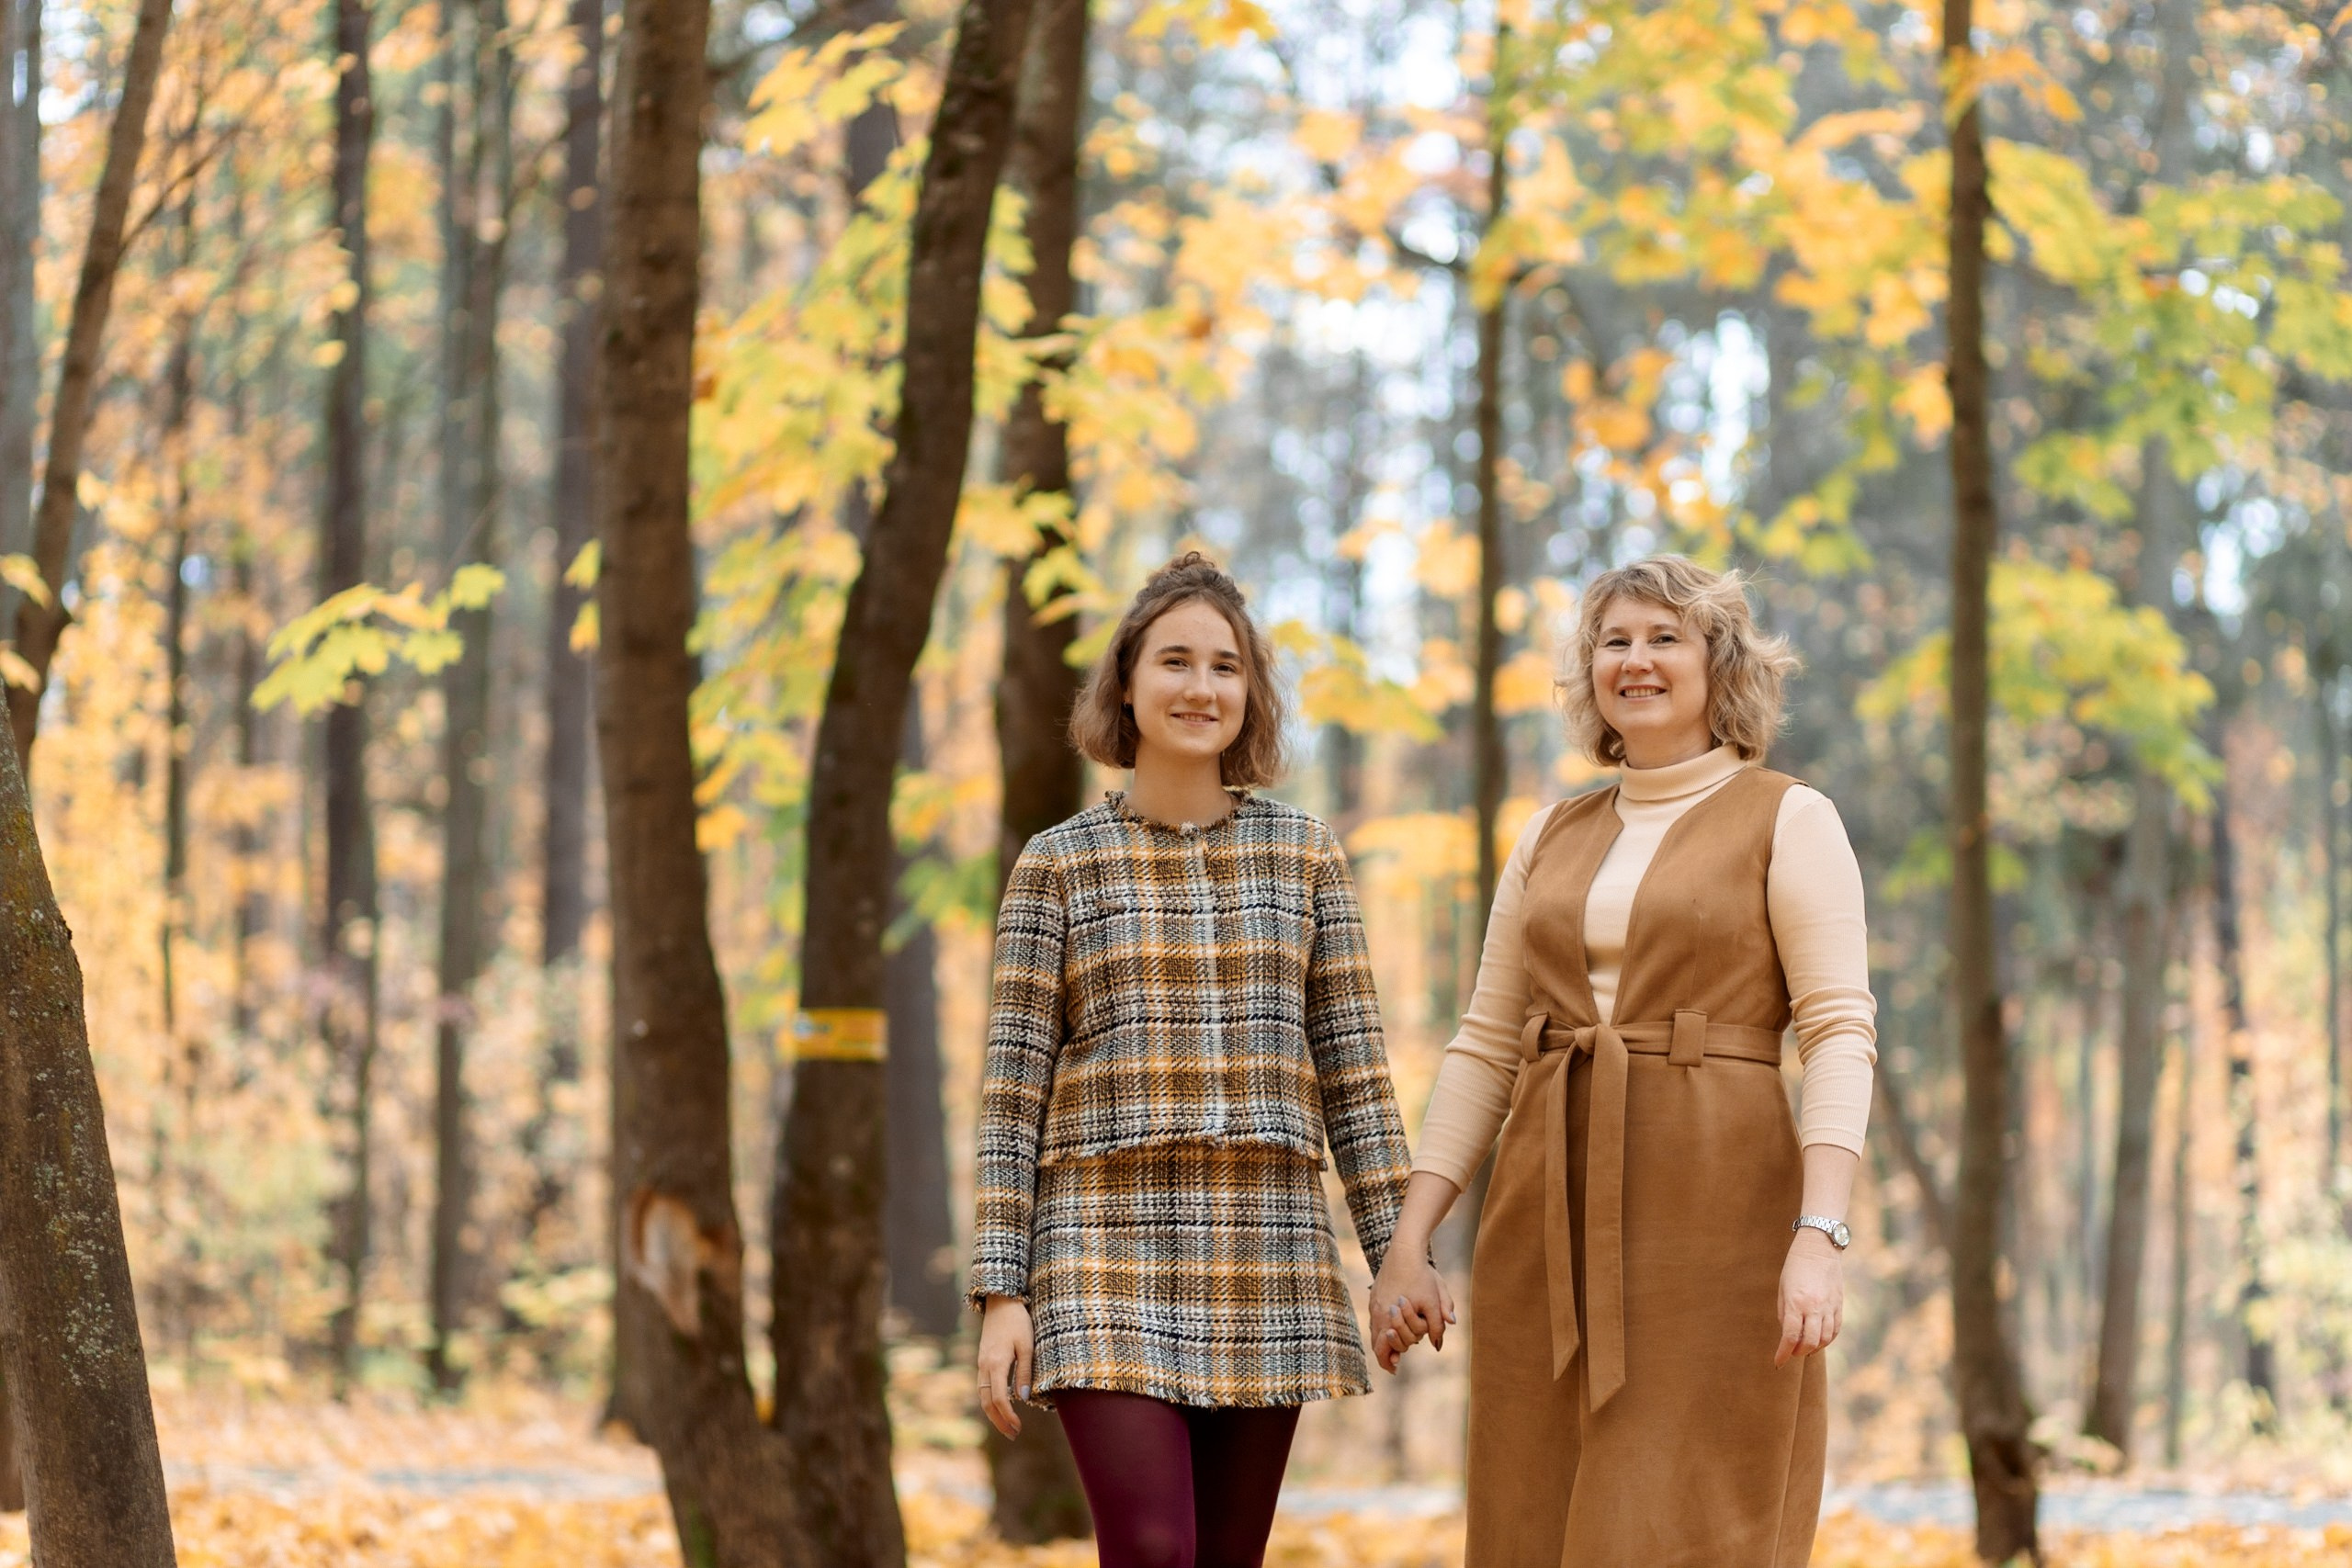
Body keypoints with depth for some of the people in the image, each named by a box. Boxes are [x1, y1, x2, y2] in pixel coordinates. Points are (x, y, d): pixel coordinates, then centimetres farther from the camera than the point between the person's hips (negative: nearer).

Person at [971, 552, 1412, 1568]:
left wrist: (1397, 1253, 2)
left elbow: (1353, 1066, 8)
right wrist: (1002, 1293, -5)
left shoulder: (1302, 854, 9)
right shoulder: (1059, 864, 3)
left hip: (1263, 1261, 3)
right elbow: (1013, 1091, 1)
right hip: (1108, 1252, -3)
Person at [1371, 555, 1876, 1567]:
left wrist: (1819, 1236, -20)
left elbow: (1840, 1035, -8)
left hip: (1714, 1218, -5)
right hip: (1552, 1224, 5)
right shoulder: (1553, 838, 16)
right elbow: (1484, 1047, 14)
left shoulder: (1787, 820, 1)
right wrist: (1407, 1242, 5)